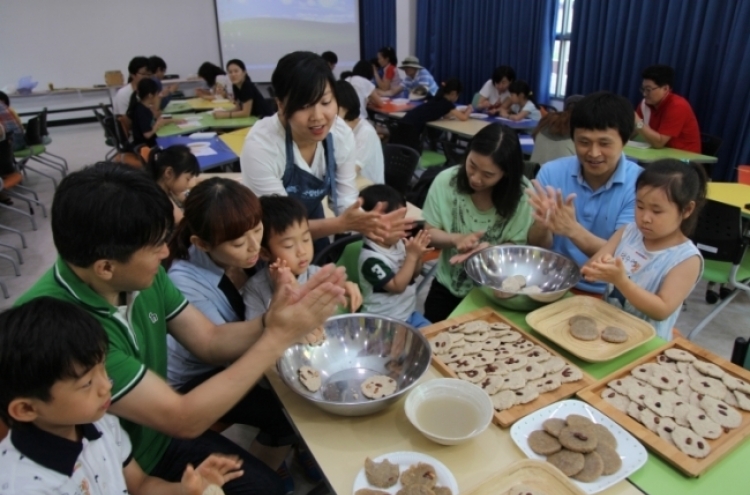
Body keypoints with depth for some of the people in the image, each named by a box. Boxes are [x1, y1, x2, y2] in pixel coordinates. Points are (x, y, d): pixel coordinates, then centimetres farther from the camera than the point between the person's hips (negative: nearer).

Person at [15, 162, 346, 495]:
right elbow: (184, 419, -30)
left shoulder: (139, 276, -12)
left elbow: (210, 341, -3)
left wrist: (270, 322, -24)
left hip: (161, 436, 6)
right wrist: (280, 336, -30)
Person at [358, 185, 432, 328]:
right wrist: (412, 256, -24)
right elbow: (397, 286, -23)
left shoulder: (398, 243, -2)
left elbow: (413, 274, 10)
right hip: (385, 321, -7)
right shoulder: (371, 258, -24)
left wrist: (418, 255, -10)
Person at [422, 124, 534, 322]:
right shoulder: (446, 181, -15)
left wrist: (488, 249, -33)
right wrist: (456, 239, -27)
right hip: (448, 286, 2)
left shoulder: (522, 194, -19)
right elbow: (428, 234, -6)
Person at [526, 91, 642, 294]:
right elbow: (537, 247, -4)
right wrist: (542, 223, -26)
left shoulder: (640, 185, -9)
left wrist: (572, 229, -32)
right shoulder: (551, 172, -5)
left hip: (606, 294, -1)